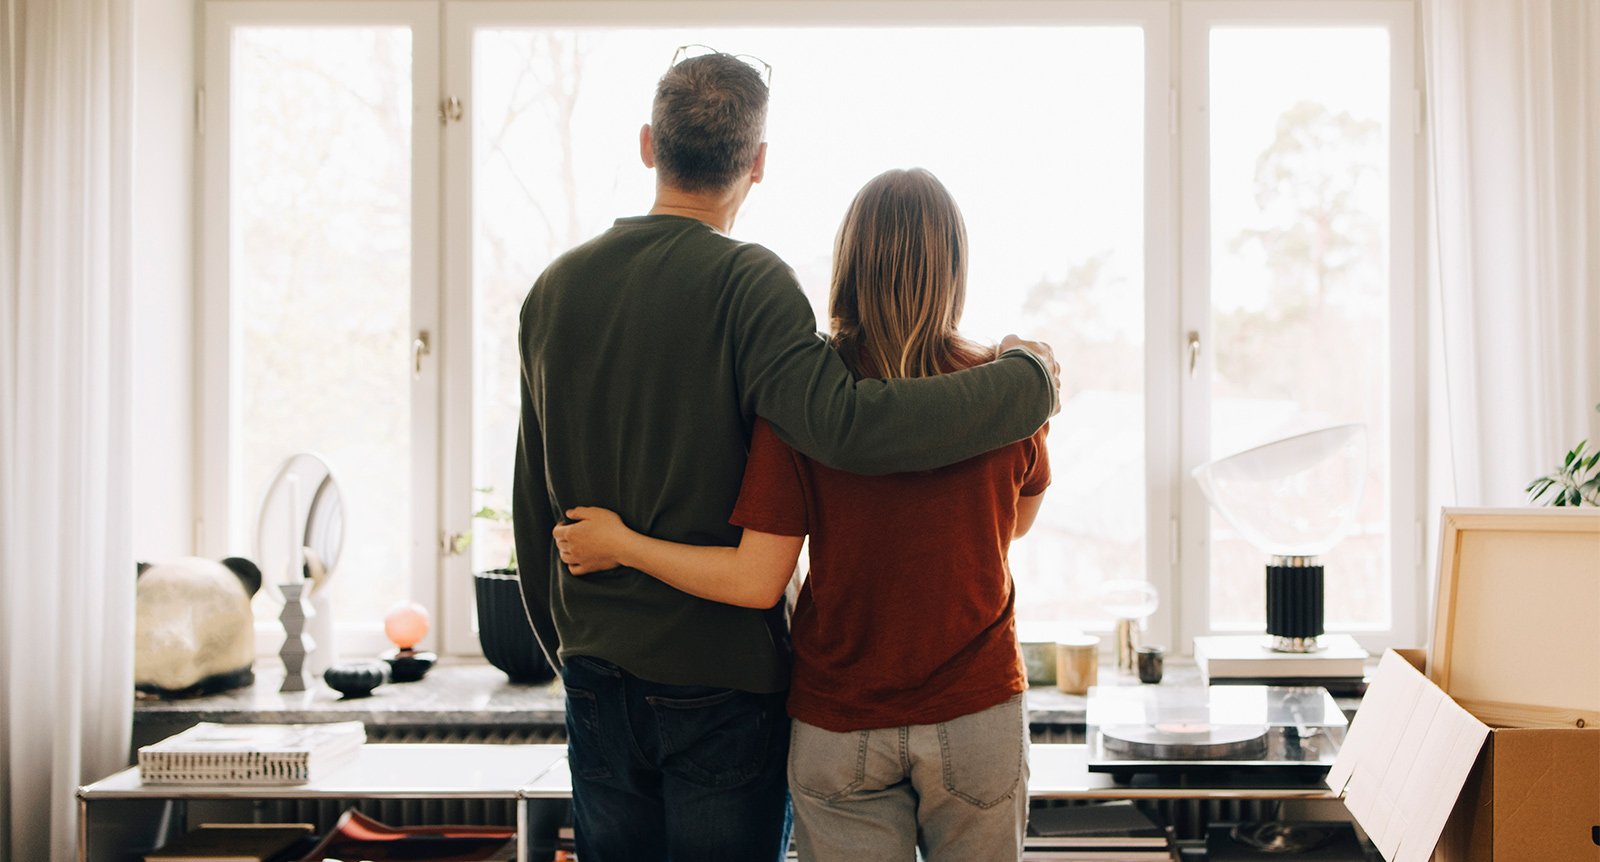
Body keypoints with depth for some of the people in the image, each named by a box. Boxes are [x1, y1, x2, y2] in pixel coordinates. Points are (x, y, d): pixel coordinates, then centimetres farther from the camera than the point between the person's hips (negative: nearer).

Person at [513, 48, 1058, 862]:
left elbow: (533, 505, 9)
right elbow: (845, 424, -31)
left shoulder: (554, 288, 4)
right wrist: (1026, 375, -18)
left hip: (596, 669, 5)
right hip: (721, 678, -5)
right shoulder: (745, 283, -15)